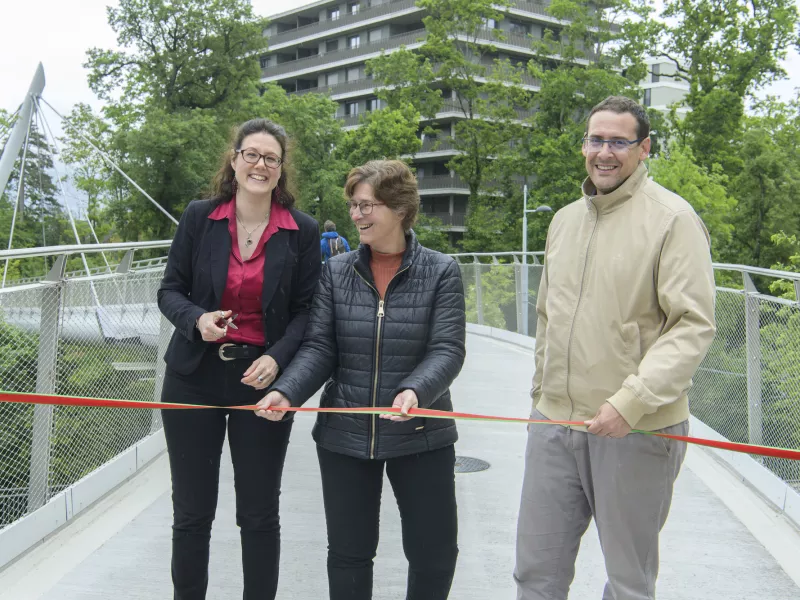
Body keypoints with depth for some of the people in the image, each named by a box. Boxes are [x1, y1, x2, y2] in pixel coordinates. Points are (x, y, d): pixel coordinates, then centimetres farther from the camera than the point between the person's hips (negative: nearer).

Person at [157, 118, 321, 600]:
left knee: (260, 514, 9)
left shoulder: (303, 231, -2)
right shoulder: (199, 217, 0)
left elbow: (306, 309, 1)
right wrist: (197, 320, -16)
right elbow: (171, 290, 5)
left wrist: (278, 358, -15)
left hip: (262, 380, -1)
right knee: (192, 513, 10)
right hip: (196, 379, 1)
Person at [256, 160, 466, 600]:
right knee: (348, 552, 13)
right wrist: (286, 392, -19)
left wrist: (415, 391, -32)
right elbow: (318, 348, -2)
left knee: (435, 553, 7)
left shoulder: (441, 273, -4)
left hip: (420, 436, -2)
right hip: (344, 437, 2)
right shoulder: (335, 272, 3)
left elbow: (447, 350, -12)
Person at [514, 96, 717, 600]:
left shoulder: (672, 218, -8)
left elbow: (694, 326, -15)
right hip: (555, 424, 6)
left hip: (636, 429, -6)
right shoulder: (565, 220, 14)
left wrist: (632, 400, -24)